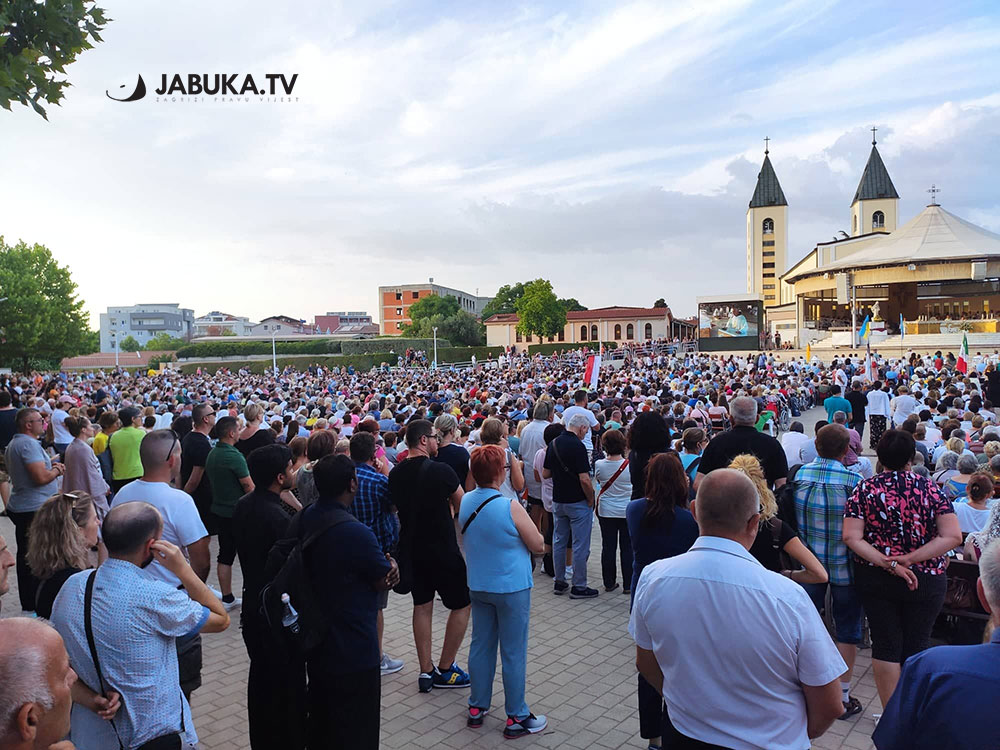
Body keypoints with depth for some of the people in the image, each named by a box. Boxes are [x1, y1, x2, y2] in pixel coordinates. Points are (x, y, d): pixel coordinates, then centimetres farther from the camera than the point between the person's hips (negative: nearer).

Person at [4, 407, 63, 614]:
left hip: (21, 507, 11)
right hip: (34, 510, -10)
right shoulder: (29, 444, -19)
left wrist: (49, 466, 11)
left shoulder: (14, 444, 14)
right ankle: (33, 606, 3)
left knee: (26, 557, 16)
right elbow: (41, 477, -25)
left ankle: (28, 604, 25)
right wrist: (57, 470, -7)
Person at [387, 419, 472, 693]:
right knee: (461, 605, 10)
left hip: (411, 548, 6)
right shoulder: (441, 470, -18)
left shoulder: (395, 474, -1)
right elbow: (462, 506, -5)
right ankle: (445, 670, 14)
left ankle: (426, 671, 20)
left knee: (422, 606, 16)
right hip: (442, 549, -6)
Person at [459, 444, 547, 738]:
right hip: (511, 588, -6)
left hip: (478, 586, 6)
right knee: (513, 653, 6)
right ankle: (516, 718, 18)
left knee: (480, 646, 17)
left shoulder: (465, 502, -4)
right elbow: (538, 545, -13)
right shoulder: (511, 508, -23)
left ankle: (477, 708, 29)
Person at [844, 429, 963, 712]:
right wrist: (910, 559, -16)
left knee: (885, 645, 9)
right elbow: (952, 536, -14)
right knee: (915, 647, 13)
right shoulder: (931, 489, -6)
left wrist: (888, 563, -16)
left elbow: (851, 537, -16)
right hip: (926, 581, 0)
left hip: (876, 580, 0)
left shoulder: (865, 489, -7)